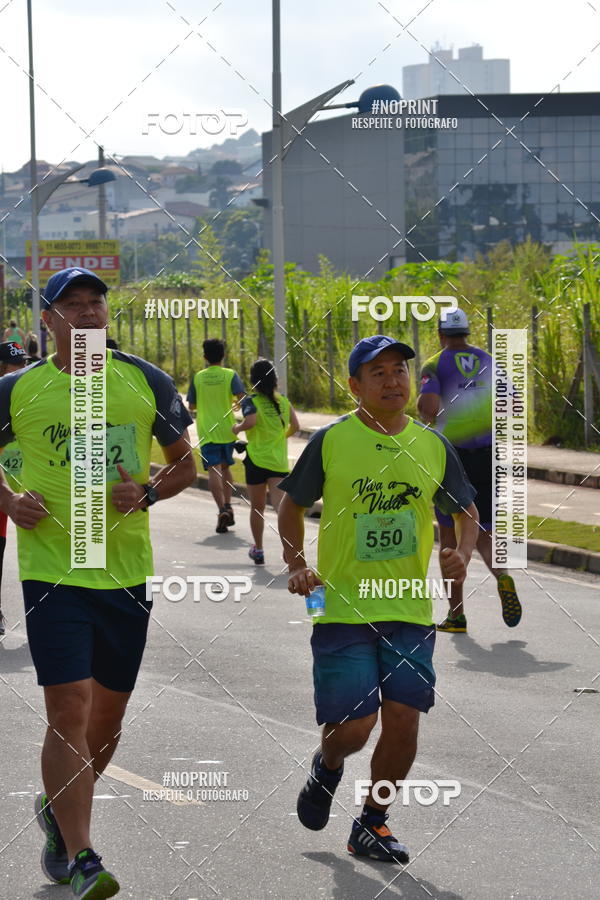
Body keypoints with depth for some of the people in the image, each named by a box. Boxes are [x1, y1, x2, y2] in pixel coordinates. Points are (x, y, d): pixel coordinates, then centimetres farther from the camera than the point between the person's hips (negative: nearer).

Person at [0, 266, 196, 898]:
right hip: (52, 570, -3)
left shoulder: (146, 383, 5)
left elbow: (185, 462, 14)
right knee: (70, 711, -13)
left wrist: (148, 492, -5)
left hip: (127, 572, 3)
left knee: (108, 715, 12)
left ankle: (57, 812, 38)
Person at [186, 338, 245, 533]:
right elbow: (242, 397, -14)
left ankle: (222, 510, -23)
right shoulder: (230, 375, -2)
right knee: (225, 467, 21)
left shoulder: (197, 377, 0)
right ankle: (228, 505, 20)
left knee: (214, 471, -8)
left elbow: (191, 405, 6)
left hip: (206, 431, -1)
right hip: (227, 429, 1)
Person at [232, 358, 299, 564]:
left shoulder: (251, 402, -6)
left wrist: (237, 428, -4)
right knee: (280, 505, -8)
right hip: (280, 461, 2)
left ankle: (258, 550, 24)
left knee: (257, 508, 13)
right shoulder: (284, 401, 7)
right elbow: (295, 426, 7)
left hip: (257, 459, -2)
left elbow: (250, 421, -23)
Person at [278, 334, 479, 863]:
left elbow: (466, 512, 16)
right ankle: (327, 766, 29)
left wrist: (462, 553, -4)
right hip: (342, 606, -3)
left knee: (403, 721, -3)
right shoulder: (331, 441, -3)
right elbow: (292, 507, 8)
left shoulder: (433, 447, 4)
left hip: (410, 610, 3)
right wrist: (297, 566, -5)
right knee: (354, 725, -8)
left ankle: (372, 824, 18)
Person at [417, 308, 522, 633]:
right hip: (488, 452, 3)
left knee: (450, 533, 8)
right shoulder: (489, 362, 9)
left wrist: (430, 420, 3)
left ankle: (456, 613, 8)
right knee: (480, 533, 12)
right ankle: (501, 576, -20)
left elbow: (427, 405, -19)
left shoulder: (435, 365, -3)